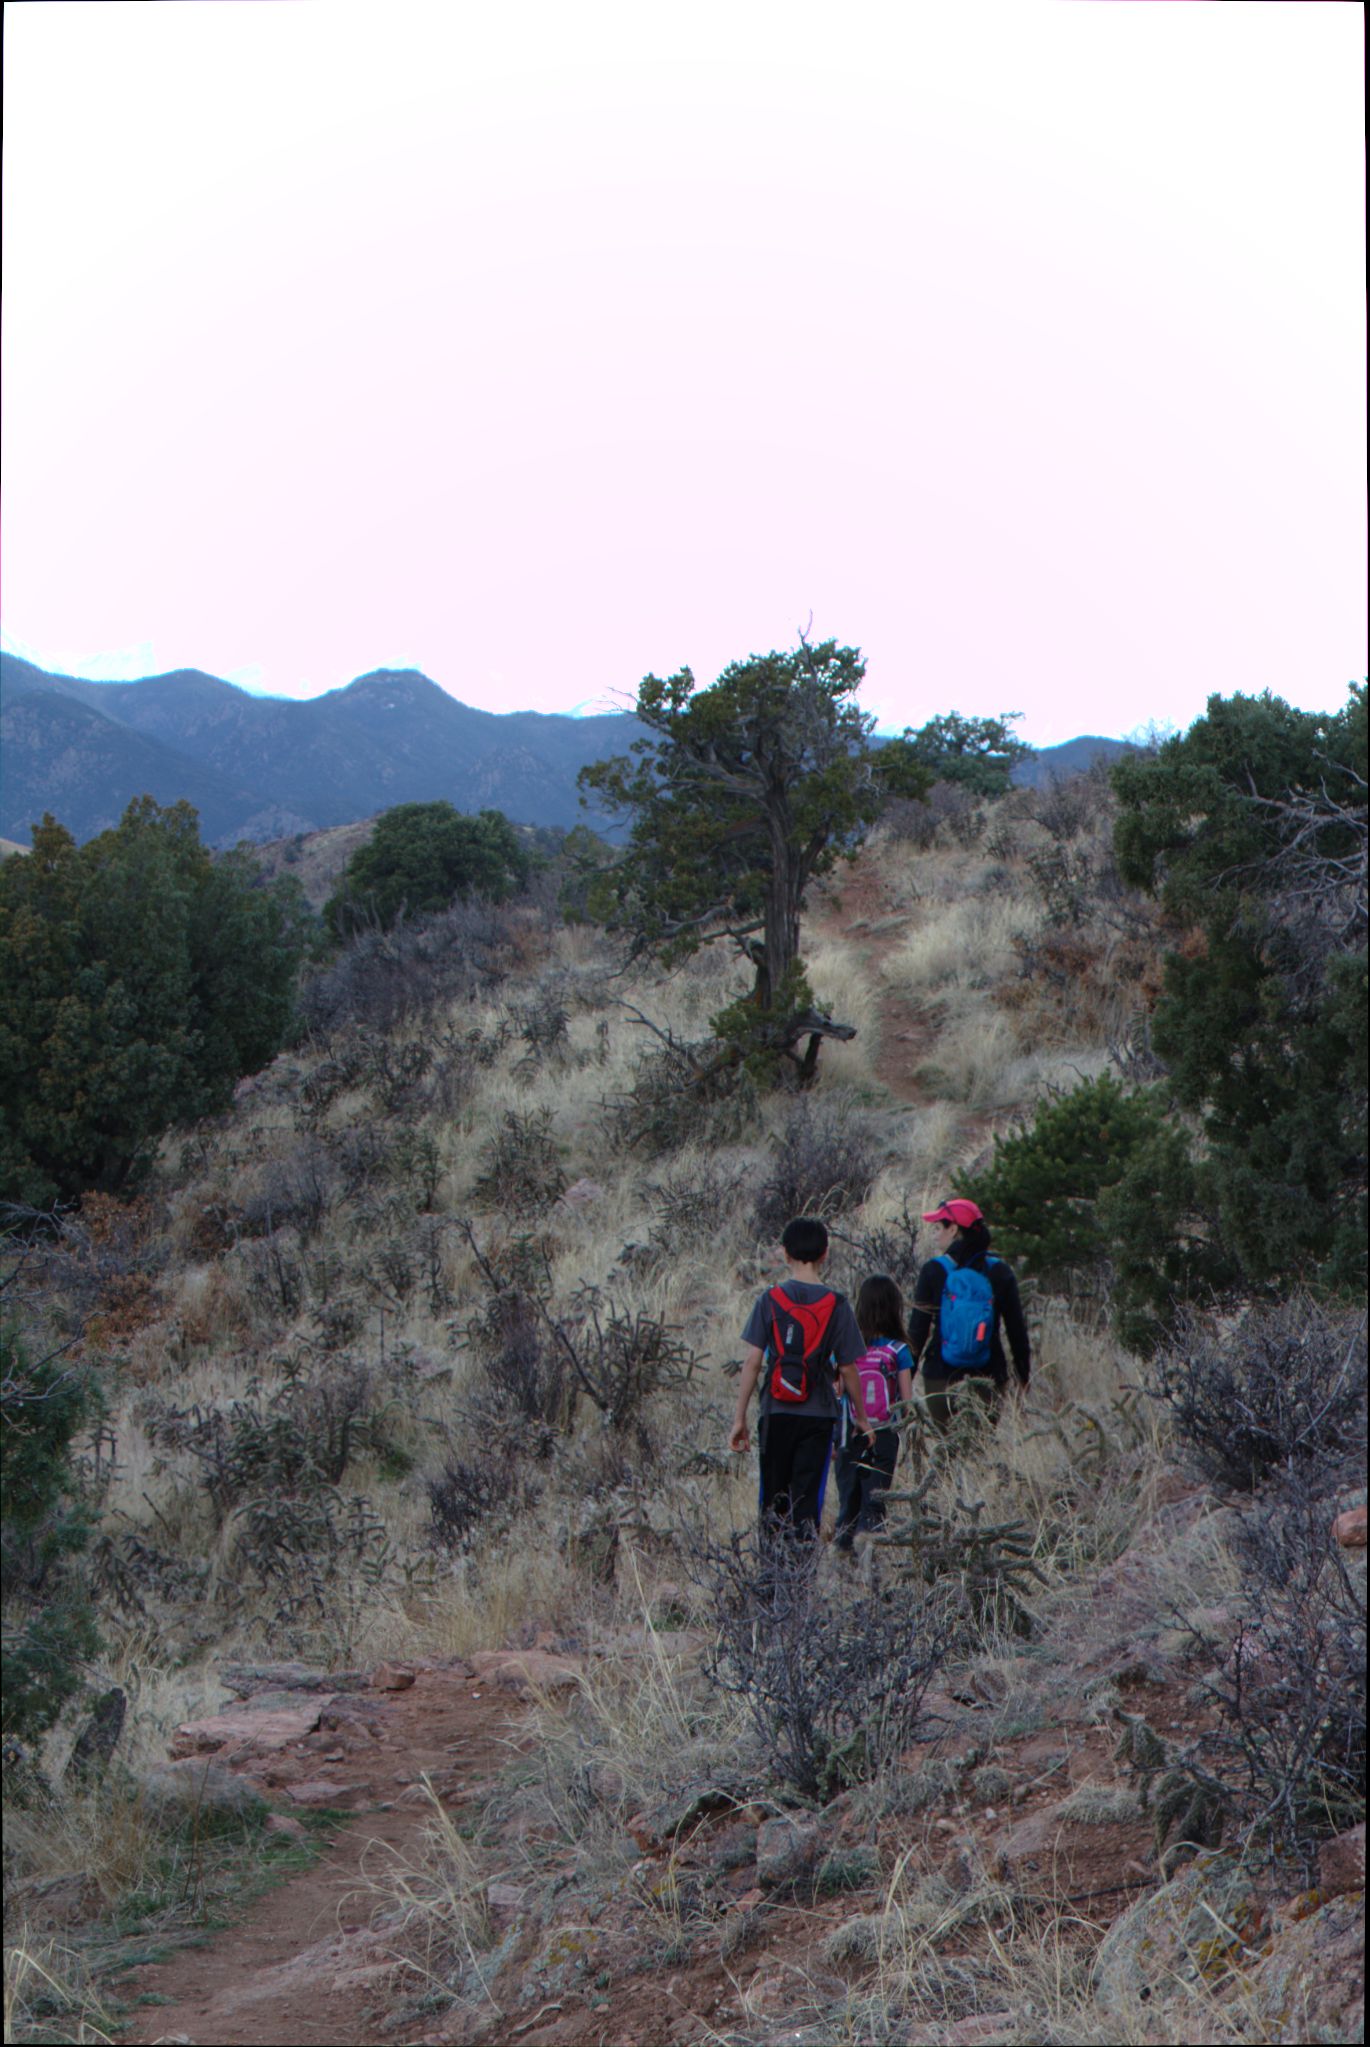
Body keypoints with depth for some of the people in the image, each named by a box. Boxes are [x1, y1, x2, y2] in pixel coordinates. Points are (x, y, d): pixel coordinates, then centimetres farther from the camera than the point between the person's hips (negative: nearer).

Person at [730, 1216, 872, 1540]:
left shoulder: (770, 1300, -1)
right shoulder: (836, 1305, -2)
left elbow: (752, 1361, -4)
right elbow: (847, 1369, 2)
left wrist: (740, 1418, 1)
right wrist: (861, 1417, 14)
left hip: (776, 1414, 1)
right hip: (818, 1416, -1)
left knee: (773, 1498, 12)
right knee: (807, 1499, 2)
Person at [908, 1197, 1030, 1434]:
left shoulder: (934, 1270, -4)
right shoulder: (1000, 1272, 3)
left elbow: (918, 1329, -4)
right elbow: (1017, 1329, 7)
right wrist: (1023, 1379, 15)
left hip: (941, 1379, -2)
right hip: (988, 1379, 2)